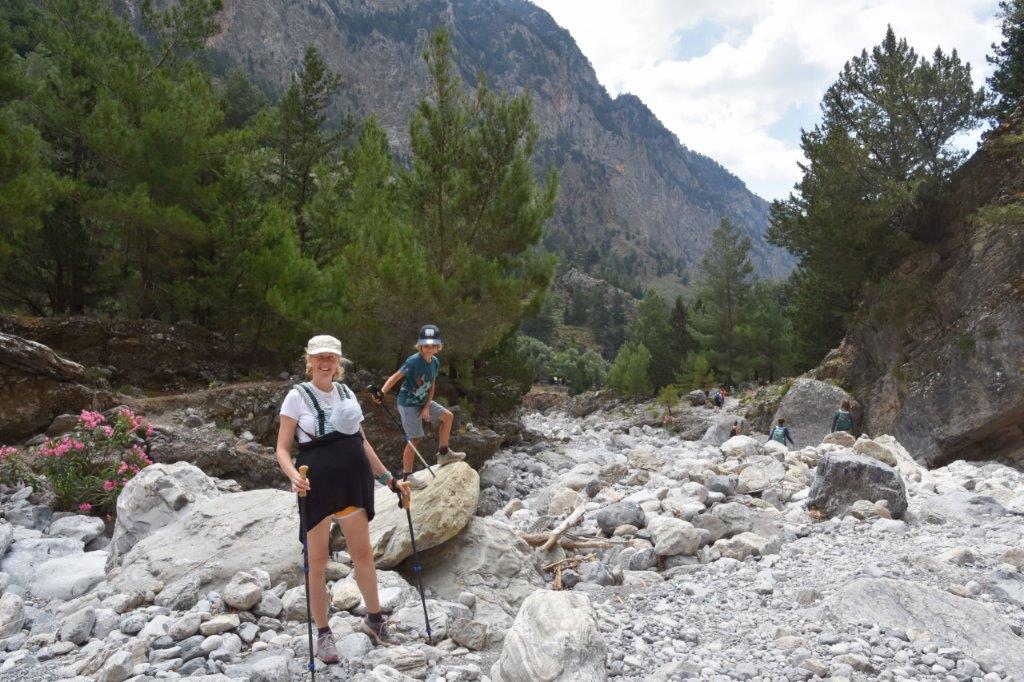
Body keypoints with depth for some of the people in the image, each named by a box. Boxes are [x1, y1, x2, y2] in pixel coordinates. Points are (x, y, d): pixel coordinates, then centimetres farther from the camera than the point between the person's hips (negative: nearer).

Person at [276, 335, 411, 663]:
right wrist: (293, 475, -26)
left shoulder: (346, 392, 9)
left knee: (363, 553, 12)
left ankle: (374, 619, 31)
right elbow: (282, 448, -6)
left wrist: (389, 478, 13)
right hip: (317, 483, -4)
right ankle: (323, 633, 21)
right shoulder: (297, 396, -4)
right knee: (318, 561, 5)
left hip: (352, 480, 4)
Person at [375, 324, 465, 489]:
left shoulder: (435, 362, -1)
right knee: (414, 439, -6)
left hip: (423, 401, 8)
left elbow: (432, 386, 4)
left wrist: (427, 407, -4)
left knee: (447, 416, 10)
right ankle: (406, 478, 4)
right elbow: (395, 377, -27)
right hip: (408, 403, -8)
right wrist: (381, 392, -41)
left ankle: (443, 454, 25)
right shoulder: (413, 361, -23)